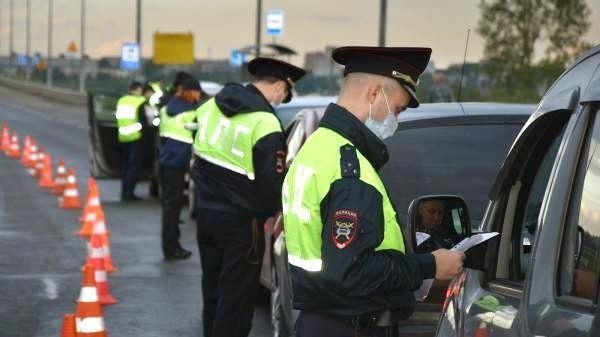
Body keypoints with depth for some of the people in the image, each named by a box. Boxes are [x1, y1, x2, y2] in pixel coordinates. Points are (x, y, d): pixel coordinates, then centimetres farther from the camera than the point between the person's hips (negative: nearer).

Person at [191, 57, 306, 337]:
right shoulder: (265, 124, -21)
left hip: (206, 211, 7)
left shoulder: (211, 106, 1)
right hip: (239, 221, -7)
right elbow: (272, 185, -18)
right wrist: (269, 210, 2)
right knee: (236, 300, 3)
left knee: (213, 290, 20)